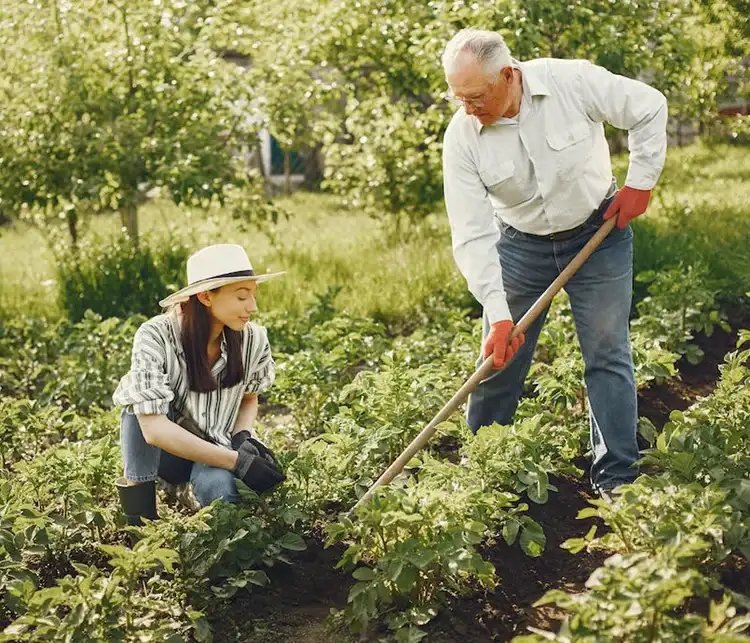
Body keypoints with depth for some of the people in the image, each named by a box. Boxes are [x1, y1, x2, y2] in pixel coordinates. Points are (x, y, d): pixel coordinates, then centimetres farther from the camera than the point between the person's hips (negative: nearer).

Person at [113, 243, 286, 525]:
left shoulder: (253, 339, -13)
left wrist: (243, 436, -15)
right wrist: (238, 461, -35)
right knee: (142, 396, -31)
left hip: (215, 452, 0)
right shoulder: (156, 336, -25)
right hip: (162, 450, 0)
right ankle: (138, 515, -20)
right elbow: (153, 428, -32)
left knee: (220, 489, -35)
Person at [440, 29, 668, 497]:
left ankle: (617, 479, 9)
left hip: (599, 233, -1)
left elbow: (650, 108, -9)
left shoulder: (573, 81, -24)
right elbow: (473, 236, -21)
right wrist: (498, 315, -27)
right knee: (499, 358, 4)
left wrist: (640, 181, -10)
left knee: (608, 354, 0)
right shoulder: (462, 138, -20)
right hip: (521, 244, 1)